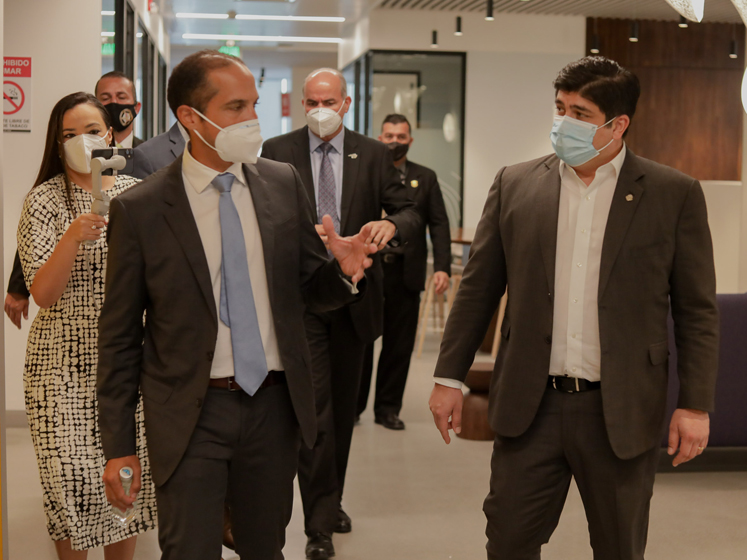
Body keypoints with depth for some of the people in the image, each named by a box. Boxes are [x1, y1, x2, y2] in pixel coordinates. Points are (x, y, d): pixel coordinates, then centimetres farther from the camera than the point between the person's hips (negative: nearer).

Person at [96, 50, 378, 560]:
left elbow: (309, 291, 9)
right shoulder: (140, 210, -8)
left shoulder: (284, 184, 2)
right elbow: (119, 336, -3)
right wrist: (119, 447, -3)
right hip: (190, 416, -3)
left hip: (275, 404, 4)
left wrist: (343, 272, -15)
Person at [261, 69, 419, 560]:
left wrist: (391, 224, -20)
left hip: (355, 294, 3)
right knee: (314, 406, -8)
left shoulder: (373, 154, 6)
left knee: (344, 405, 14)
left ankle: (333, 500, 31)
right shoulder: (278, 151, 3)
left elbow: (409, 211, 3)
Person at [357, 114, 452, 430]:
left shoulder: (426, 178, 10)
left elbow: (439, 225, 6)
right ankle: (352, 406, 17)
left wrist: (442, 267, -6)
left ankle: (388, 408, 18)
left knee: (399, 344, 6)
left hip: (405, 273, 2)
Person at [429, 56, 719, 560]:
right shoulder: (515, 184, 3)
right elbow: (478, 289, 7)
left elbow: (697, 310, -1)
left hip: (621, 413, -1)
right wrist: (449, 377, 6)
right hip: (530, 406, 2)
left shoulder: (674, 195, -3)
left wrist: (695, 405, -5)